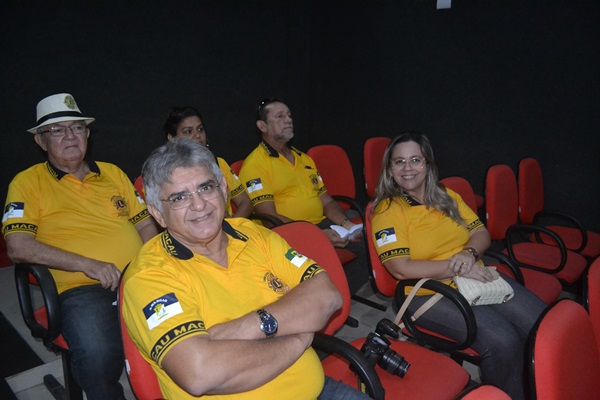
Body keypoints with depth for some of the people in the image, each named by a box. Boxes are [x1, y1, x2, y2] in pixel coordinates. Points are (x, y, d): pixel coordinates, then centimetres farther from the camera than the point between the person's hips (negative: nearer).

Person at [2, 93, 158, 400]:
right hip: (81, 289, -3)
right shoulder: (27, 183, 8)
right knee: (98, 359, -32)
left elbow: (145, 225, 19)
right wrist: (88, 265, -14)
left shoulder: (112, 172, 19)